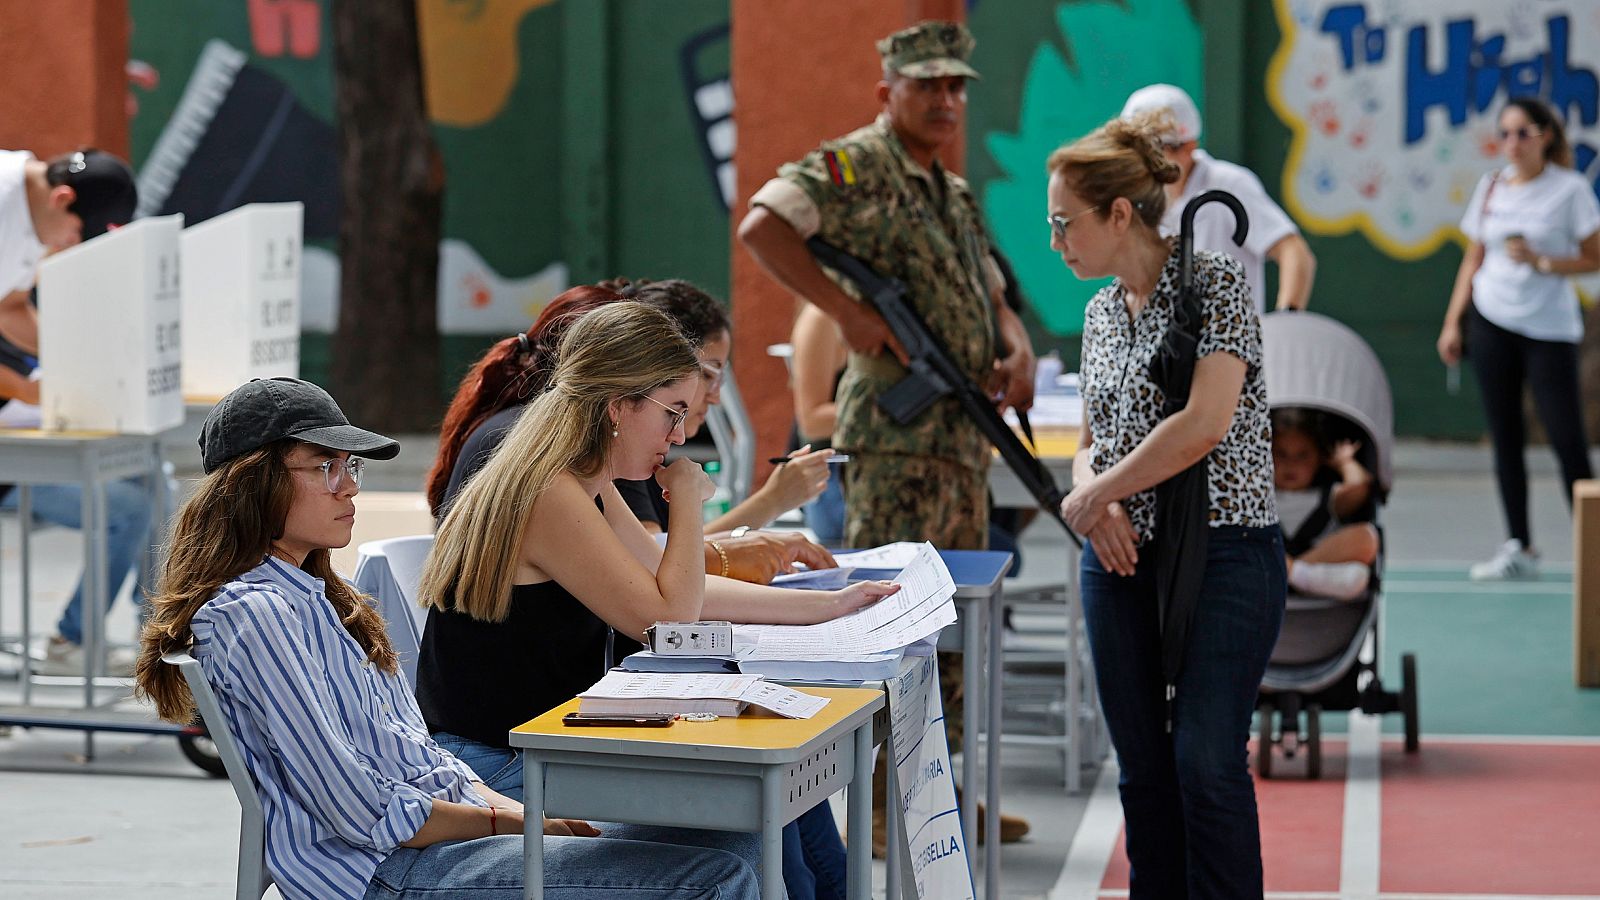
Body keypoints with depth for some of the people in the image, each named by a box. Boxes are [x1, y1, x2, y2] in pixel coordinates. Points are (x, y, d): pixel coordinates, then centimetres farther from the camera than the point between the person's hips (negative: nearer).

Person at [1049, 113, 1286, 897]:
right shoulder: (1102, 310, 13)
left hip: (1223, 556, -7)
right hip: (1123, 562, 7)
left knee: (1207, 762, -12)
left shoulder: (1215, 283, -8)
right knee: (1143, 767, 7)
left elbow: (1204, 425, -19)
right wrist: (1099, 501, -4)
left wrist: (1091, 494, -10)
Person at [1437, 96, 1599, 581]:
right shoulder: (1491, 187, 8)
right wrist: (1452, 322, 9)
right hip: (1492, 322, 4)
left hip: (1550, 328, -4)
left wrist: (1539, 261, -18)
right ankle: (1519, 549, 8)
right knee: (1506, 439, 4)